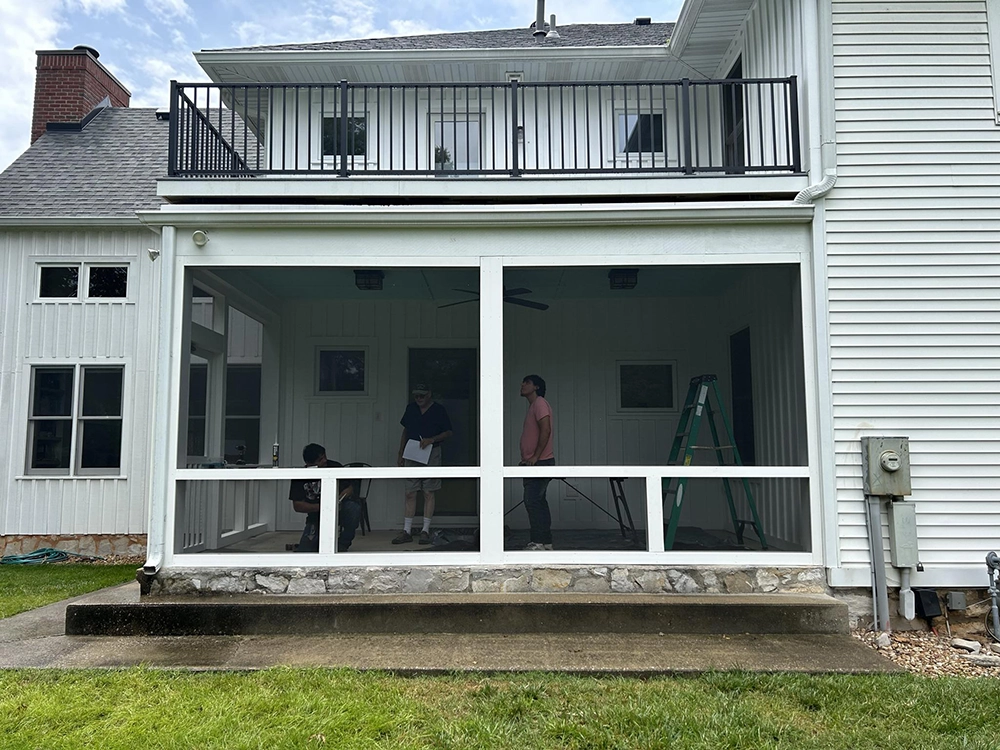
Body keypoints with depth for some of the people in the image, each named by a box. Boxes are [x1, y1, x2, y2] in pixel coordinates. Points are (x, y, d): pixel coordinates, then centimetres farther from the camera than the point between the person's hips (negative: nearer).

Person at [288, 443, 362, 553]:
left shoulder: (335, 467, -9)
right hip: (316, 517, 1)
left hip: (338, 511, 0)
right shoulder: (300, 476, -8)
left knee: (353, 507, -34)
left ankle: (342, 546, -13)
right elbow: (297, 505, -10)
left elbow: (350, 489, -11)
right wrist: (319, 507, -25)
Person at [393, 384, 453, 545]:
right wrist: (400, 453, 14)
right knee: (410, 493, 2)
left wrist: (431, 440, -15)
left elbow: (448, 432, 1)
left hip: (431, 454, -3)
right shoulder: (410, 408, 10)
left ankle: (425, 531, 5)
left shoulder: (438, 410, -1)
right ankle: (407, 531, 6)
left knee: (428, 493, -1)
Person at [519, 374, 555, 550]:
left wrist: (535, 457, -21)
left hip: (540, 463, -10)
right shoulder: (533, 406, 22)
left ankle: (538, 542, -12)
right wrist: (526, 458, 16)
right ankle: (546, 542, 14)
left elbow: (545, 430, -20)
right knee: (538, 502, 10)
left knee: (532, 501, -13)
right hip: (534, 464, 10)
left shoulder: (540, 403, -9)